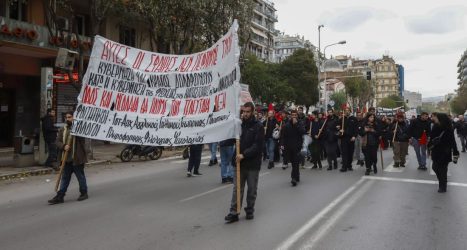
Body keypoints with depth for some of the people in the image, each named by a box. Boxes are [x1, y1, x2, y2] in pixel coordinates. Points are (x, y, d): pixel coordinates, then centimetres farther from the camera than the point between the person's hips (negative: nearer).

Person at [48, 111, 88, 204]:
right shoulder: (62, 130, 10)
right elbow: (58, 141, 5)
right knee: (64, 177, 9)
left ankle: (84, 193, 23)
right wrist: (63, 146, -15)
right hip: (67, 158, 5)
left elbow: (82, 137, -22)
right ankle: (60, 196, 12)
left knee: (80, 176, 8)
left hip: (77, 158, -5)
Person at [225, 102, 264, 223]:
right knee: (237, 188, 3)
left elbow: (257, 145, -14)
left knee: (252, 189, 9)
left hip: (253, 163, -3)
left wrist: (244, 154, -22)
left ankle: (250, 211, 24)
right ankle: (234, 213, 6)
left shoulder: (258, 126, -5)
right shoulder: (240, 124, 5)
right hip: (240, 163, 3)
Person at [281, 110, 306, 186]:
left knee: (295, 162, -10)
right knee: (293, 162, 10)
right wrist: (282, 144, -3)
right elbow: (284, 136, 7)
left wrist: (296, 124, -17)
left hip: (297, 146, -3)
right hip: (289, 146, 3)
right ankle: (296, 177, 24)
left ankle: (294, 178, -13)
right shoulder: (287, 125, 7)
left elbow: (303, 132, -17)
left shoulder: (300, 124, 1)